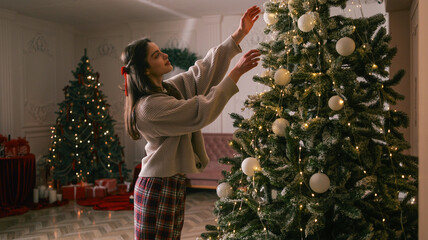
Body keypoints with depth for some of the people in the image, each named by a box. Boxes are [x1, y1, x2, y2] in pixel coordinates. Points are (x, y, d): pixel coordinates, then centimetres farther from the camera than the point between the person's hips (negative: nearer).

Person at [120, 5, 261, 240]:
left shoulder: (172, 87, 7)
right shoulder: (150, 106, -21)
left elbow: (206, 68, 9)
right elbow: (202, 111, -23)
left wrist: (240, 33, 5)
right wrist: (237, 72, -18)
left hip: (175, 184, 9)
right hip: (157, 188, -9)